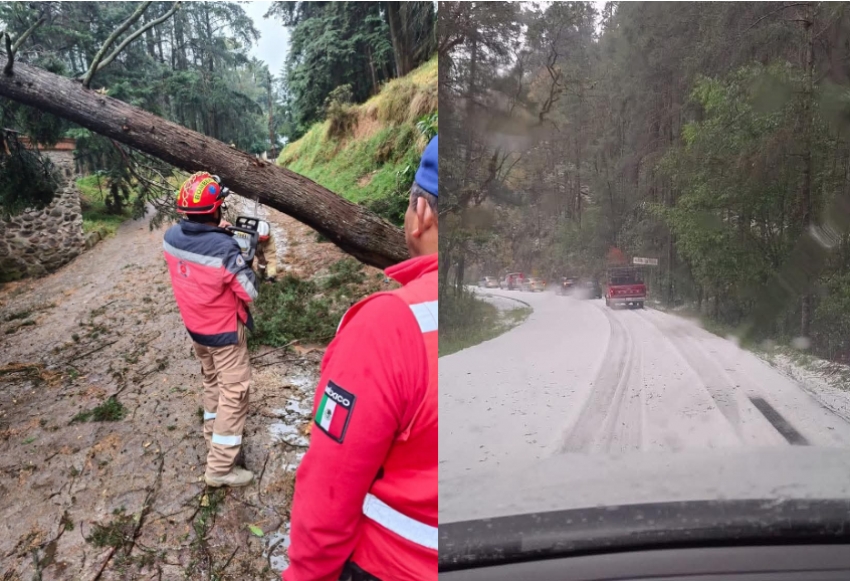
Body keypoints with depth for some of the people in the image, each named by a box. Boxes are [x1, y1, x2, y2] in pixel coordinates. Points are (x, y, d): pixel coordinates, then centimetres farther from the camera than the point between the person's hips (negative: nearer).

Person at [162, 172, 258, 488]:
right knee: (234, 392, 4)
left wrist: (215, 231, 5)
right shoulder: (224, 248, -31)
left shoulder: (171, 237, -10)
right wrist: (243, 259, -7)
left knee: (212, 382, 26)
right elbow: (250, 291, -22)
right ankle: (220, 467, 9)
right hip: (224, 331, -7)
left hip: (194, 327, 7)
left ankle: (213, 438, 44)